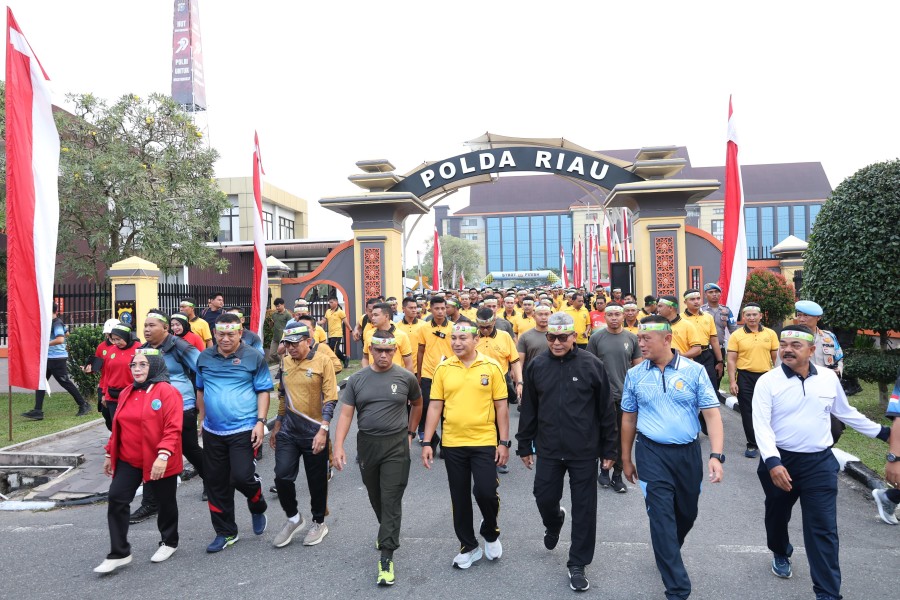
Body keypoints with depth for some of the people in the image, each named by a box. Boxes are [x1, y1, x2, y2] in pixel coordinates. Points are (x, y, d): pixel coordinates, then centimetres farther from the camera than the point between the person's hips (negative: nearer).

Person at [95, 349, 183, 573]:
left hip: (159, 462, -6)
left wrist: (163, 455, -29)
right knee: (116, 499, -4)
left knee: (165, 502, 11)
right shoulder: (126, 393, 8)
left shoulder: (167, 392, -15)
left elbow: (173, 428, -21)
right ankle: (119, 553, 9)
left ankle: (169, 542, 33)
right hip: (128, 461, 6)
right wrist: (110, 454, 18)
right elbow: (118, 427, 17)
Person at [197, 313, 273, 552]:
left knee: (241, 477, -12)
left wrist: (260, 421, -12)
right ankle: (225, 532, 27)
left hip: (243, 429, -4)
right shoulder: (204, 357, 6)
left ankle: (258, 507, 22)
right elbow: (200, 390, 17)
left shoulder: (253, 358, -5)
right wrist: (203, 418, 15)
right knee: (216, 483, 10)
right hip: (212, 431, 5)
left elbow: (263, 391, -4)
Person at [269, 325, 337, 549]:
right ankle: (293, 518, 22)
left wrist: (323, 430, -20)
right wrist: (276, 427, 18)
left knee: (317, 481, 8)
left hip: (314, 432, -4)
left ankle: (319, 523, 29)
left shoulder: (322, 362, -10)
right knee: (282, 476, -3)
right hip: (288, 430, 4)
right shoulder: (285, 363, 6)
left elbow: (330, 398, -13)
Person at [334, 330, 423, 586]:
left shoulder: (406, 377, -4)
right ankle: (388, 532, 45)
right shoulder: (357, 379, -1)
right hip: (367, 444, 3)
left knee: (391, 501, -5)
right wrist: (338, 445, -14)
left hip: (396, 446, -3)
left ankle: (386, 557, 1)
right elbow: (346, 413, -3)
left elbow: (417, 404, 13)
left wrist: (410, 432, 11)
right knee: (376, 497, 19)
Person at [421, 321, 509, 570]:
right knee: (459, 498, 11)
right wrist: (427, 442, -1)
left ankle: (491, 532, 27)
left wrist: (504, 442, -3)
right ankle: (469, 546, 31)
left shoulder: (491, 367, -4)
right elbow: (435, 406, 3)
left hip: (484, 442, -2)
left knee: (486, 492, -6)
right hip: (452, 444, 2)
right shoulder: (443, 368, 0)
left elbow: (501, 406, -1)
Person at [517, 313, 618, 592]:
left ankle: (577, 565, 23)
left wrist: (609, 449, -1)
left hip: (584, 452, -2)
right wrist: (525, 445, 9)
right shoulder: (536, 365, 0)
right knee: (544, 498, 10)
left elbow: (606, 410, -3)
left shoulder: (591, 364, -8)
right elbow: (528, 410, 7)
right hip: (548, 450, 2)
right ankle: (554, 522, 47)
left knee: (584, 509, 6)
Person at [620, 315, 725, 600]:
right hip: (652, 453, -1)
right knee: (662, 518, -5)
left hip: (688, 452, 1)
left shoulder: (694, 371, -6)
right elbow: (629, 419, 7)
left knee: (687, 514, 17)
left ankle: (668, 555, 47)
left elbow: (712, 414, -6)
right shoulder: (634, 375, -1)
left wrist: (716, 455, -18)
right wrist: (626, 459, 11)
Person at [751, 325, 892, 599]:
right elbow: (761, 426, -18)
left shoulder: (829, 377, 0)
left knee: (823, 529, -1)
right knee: (777, 516, 20)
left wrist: (882, 432, 22)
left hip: (820, 463, 1)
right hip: (780, 461, -1)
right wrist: (773, 461, -30)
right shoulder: (767, 381, -12)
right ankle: (781, 554, 49)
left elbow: (845, 412, 17)